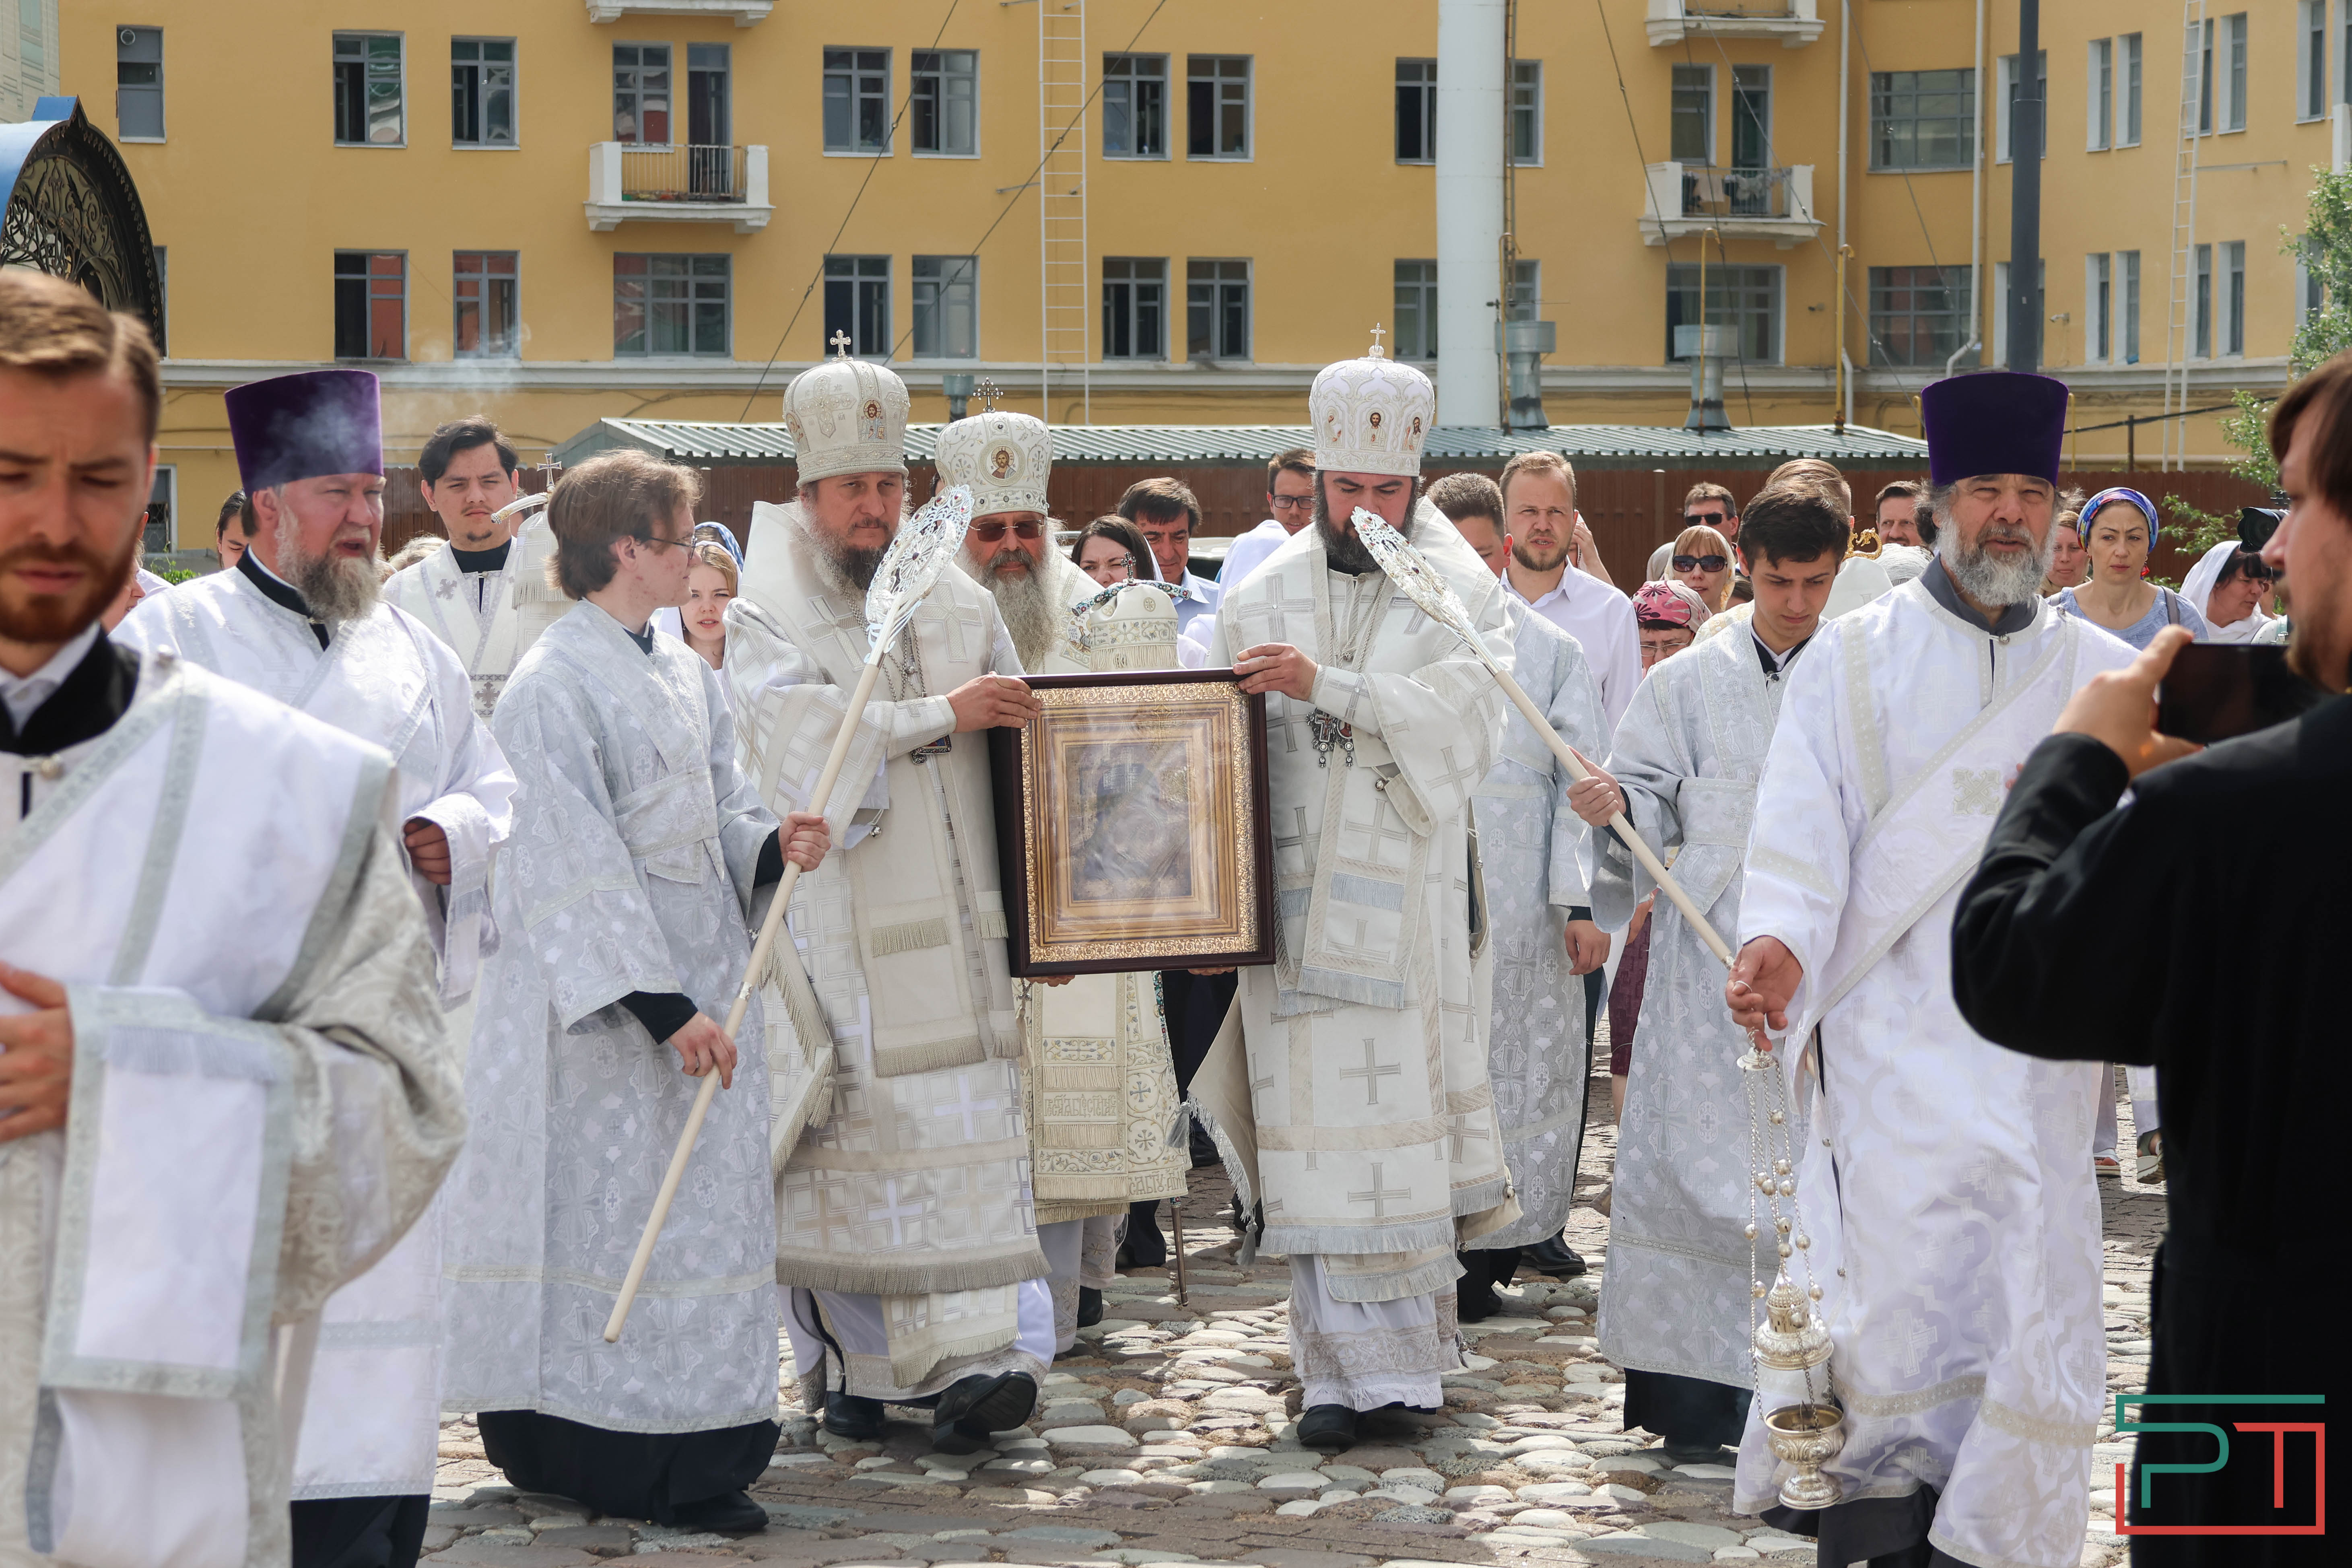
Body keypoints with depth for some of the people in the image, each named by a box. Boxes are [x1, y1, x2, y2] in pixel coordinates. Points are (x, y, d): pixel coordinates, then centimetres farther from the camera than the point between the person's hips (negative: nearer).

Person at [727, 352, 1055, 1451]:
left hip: (949, 926, 3)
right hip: (835, 929, -2)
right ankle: (849, 1365, 10)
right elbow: (803, 729, -17)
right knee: (845, 1141, 0)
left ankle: (976, 1356, -9)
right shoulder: (762, 623, 2)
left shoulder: (960, 607, 12)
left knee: (967, 1130, -6)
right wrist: (940, 715, -18)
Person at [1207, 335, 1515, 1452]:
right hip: (1293, 898, 2)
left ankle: (1407, 1346, 14)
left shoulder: (1460, 592, 3)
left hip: (1411, 900, -1)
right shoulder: (1262, 598, 10)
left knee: (1410, 1117, -1)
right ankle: (1350, 1367, 7)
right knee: (1318, 1127, 0)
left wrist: (1323, 685, -20)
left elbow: (1459, 719, -13)